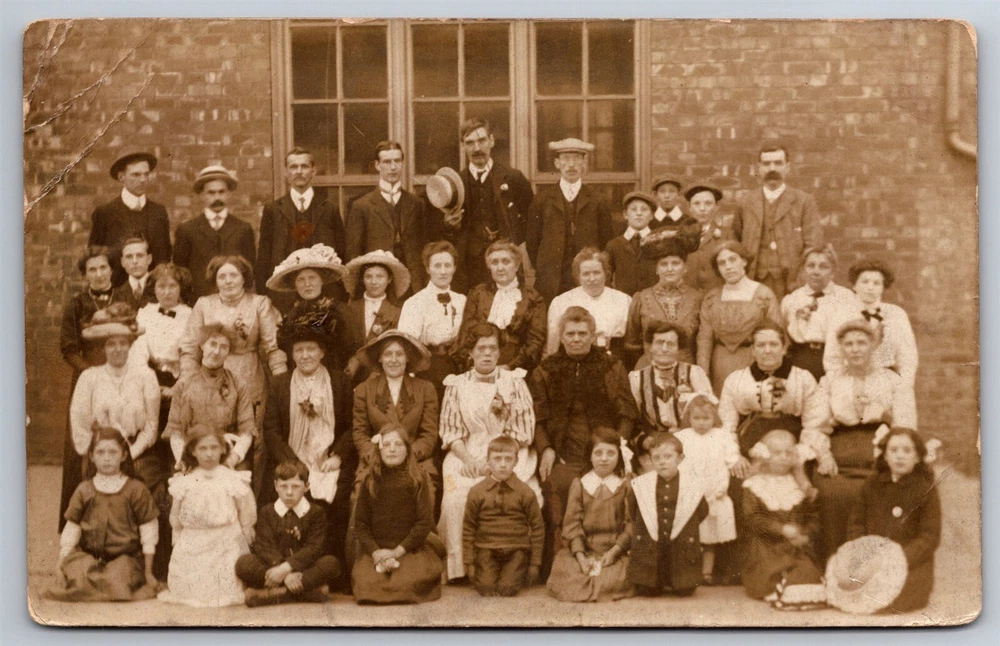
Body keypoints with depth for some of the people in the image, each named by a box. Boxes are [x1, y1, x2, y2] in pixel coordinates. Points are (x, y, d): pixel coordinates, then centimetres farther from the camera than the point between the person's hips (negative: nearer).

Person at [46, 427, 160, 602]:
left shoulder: (136, 490, 0)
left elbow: (148, 531, 2)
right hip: (88, 557, 1)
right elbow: (72, 528, 11)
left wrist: (148, 572, 2)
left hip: (126, 557, -1)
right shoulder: (84, 491, 8)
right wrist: (61, 562, 3)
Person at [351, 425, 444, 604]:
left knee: (406, 583, -27)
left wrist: (398, 551, -13)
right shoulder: (371, 480, 6)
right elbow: (360, 522, 4)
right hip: (376, 550, 2)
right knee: (366, 584, -22)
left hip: (410, 548, -2)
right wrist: (375, 551, -11)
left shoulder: (418, 478, -1)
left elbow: (424, 522, -6)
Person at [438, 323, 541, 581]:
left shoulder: (515, 383, 10)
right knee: (459, 495, -30)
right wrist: (468, 460, -10)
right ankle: (461, 566, -18)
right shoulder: (456, 385, 12)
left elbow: (524, 432, 5)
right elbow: (451, 431, 7)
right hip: (468, 458, 1)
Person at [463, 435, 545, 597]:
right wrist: (469, 562, 1)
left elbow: (537, 528, 4)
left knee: (507, 589, -15)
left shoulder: (525, 493, -1)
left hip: (516, 550, -1)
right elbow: (468, 528, 4)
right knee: (486, 589, -14)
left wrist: (535, 563, 3)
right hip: (486, 549, 1)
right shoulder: (477, 492, 0)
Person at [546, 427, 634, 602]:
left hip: (615, 550, -1)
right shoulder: (579, 485, 7)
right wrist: (580, 556, -13)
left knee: (614, 580, -25)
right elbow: (572, 523, 0)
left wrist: (614, 551, -15)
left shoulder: (626, 486, 4)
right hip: (583, 550, 1)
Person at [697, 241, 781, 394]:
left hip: (754, 364, -2)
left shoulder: (764, 294, -1)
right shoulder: (712, 297, 6)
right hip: (720, 368, 2)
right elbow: (704, 338, 3)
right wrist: (702, 375, -5)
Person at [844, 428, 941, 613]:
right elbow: (856, 523, 10)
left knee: (892, 600, -27)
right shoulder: (873, 484, 9)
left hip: (911, 564, -3)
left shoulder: (925, 489, -2)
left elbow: (930, 537, -7)